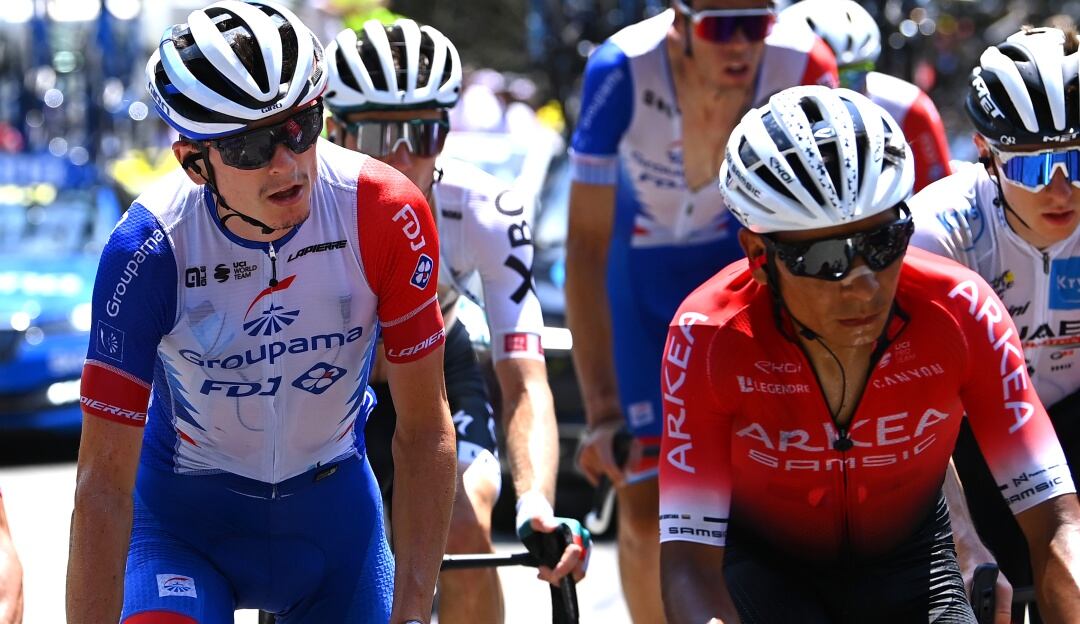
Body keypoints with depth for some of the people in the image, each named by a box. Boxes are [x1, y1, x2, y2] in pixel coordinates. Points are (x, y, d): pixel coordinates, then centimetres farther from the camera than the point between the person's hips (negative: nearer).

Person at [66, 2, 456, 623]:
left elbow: (425, 429, -16)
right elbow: (104, 480, -24)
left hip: (333, 508, 2)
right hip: (186, 517, -2)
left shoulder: (386, 214, -24)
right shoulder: (149, 247, -26)